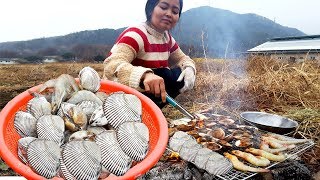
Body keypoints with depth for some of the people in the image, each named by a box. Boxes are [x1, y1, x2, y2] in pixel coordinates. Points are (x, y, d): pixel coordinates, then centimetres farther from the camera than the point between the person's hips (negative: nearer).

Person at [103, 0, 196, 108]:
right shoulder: (137, 35, -21)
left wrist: (189, 70, -12)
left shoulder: (167, 38, 3)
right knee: (167, 76, -24)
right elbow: (112, 65, -37)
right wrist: (145, 75, -56)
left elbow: (183, 59, 14)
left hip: (145, 90, 8)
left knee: (180, 76, -9)